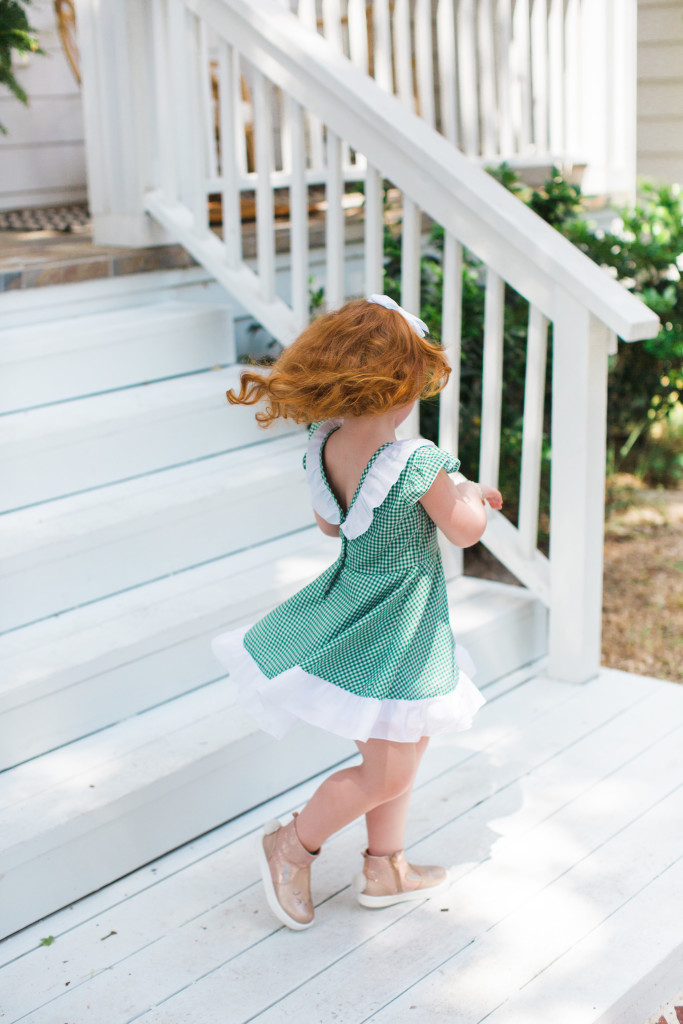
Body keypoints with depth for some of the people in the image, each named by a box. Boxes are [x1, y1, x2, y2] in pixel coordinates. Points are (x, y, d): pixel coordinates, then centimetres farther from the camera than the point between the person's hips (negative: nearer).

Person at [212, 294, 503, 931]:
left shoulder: (326, 445, -6)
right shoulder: (418, 462, -27)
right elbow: (466, 531, -13)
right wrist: (469, 495, 11)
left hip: (354, 595, 8)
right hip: (399, 623, -8)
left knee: (399, 748, 24)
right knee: (387, 775, 8)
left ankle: (383, 868, 36)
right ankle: (293, 845, 22)